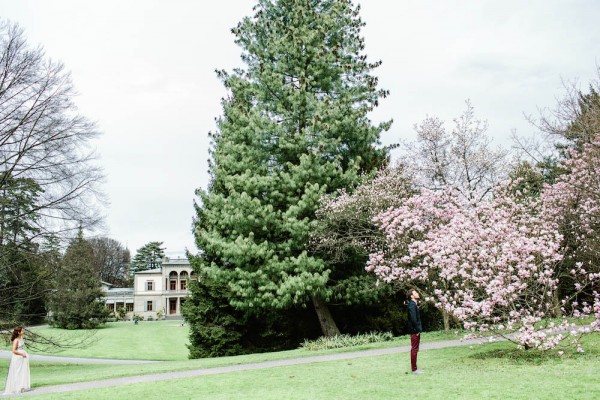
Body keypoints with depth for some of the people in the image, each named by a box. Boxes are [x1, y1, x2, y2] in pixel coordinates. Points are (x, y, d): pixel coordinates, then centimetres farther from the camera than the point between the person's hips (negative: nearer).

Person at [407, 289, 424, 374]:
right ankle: (414, 369, -1)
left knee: (414, 349, 13)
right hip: (415, 331, -10)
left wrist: (418, 329, 14)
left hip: (415, 331, 10)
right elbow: (413, 319, -23)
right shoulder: (412, 305, -16)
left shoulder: (414, 304, 15)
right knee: (414, 349, -5)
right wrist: (417, 330, -18)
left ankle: (414, 367, 20)